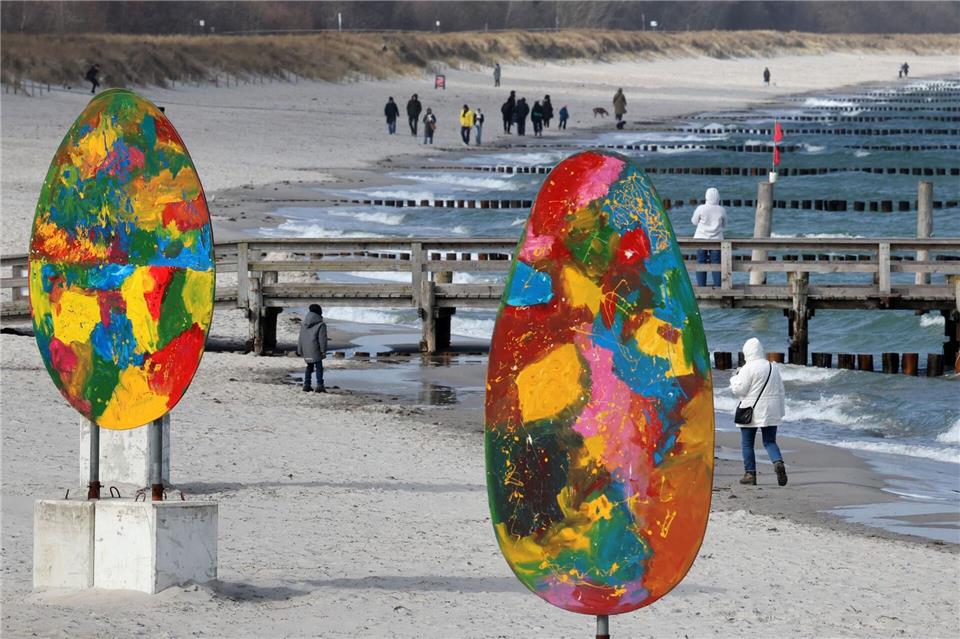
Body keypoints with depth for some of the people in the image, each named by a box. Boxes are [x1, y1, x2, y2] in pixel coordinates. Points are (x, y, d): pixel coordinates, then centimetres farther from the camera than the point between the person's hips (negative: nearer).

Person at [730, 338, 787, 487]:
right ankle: (778, 462, -20)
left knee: (747, 443, 6)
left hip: (751, 412, -5)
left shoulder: (748, 368, -11)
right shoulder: (773, 367, 10)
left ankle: (750, 474, 6)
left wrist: (734, 379, 7)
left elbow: (739, 389, -13)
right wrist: (780, 411, 20)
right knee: (770, 442, 8)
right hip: (770, 412, 5)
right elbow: (780, 391, 14)